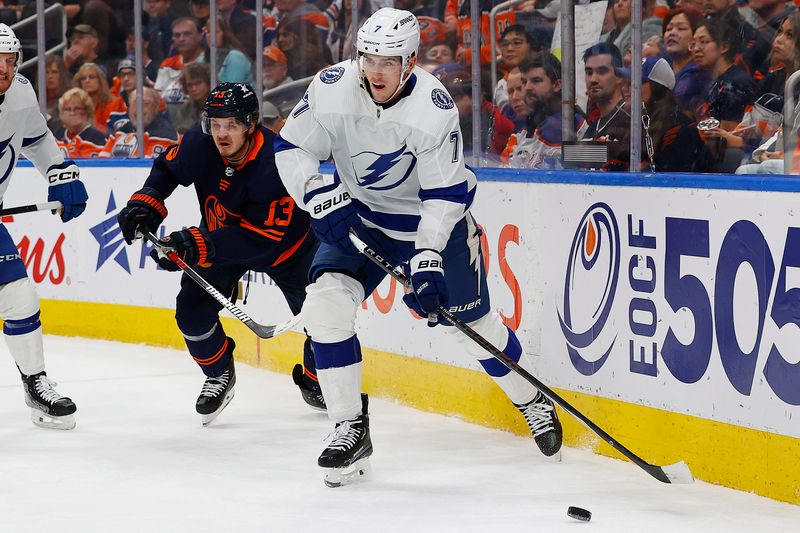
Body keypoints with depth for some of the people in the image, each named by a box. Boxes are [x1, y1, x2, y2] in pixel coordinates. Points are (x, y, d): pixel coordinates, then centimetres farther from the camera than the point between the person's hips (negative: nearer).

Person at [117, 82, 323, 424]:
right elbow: (167, 167, 0)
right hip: (219, 238, 4)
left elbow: (263, 237, -43)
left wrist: (196, 245, -50)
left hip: (285, 241, -3)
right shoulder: (199, 145, -24)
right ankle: (219, 375, 17)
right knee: (192, 308, -11)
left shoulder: (276, 162, -40)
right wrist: (146, 202, -19)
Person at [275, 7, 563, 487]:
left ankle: (532, 400, 35)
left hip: (435, 221, -2)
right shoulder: (332, 89, -20)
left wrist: (428, 263, -32)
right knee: (326, 301, -19)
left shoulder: (435, 109, -27)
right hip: (359, 218, 2)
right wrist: (323, 200, -24)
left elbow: (445, 195, -24)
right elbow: (291, 148, -9)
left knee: (473, 322, 6)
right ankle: (351, 430, -8)